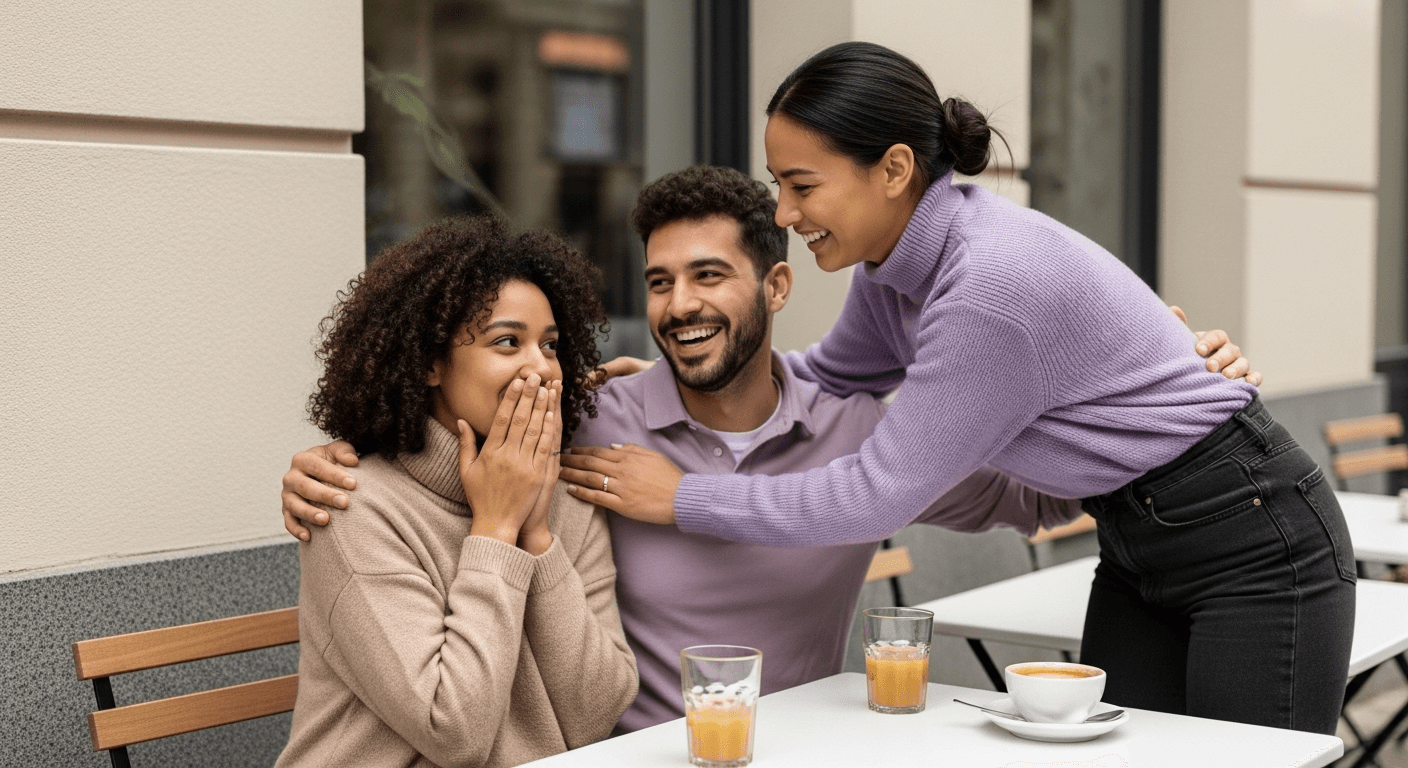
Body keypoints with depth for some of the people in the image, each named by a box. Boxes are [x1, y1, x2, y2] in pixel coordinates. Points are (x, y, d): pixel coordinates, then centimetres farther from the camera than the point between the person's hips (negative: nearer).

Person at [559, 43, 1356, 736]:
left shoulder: (993, 282, -30)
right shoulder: (896, 264, -2)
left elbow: (879, 494, -25)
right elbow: (833, 376, 18)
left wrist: (684, 497, -15)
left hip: (1253, 540, -8)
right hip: (1139, 547, 9)